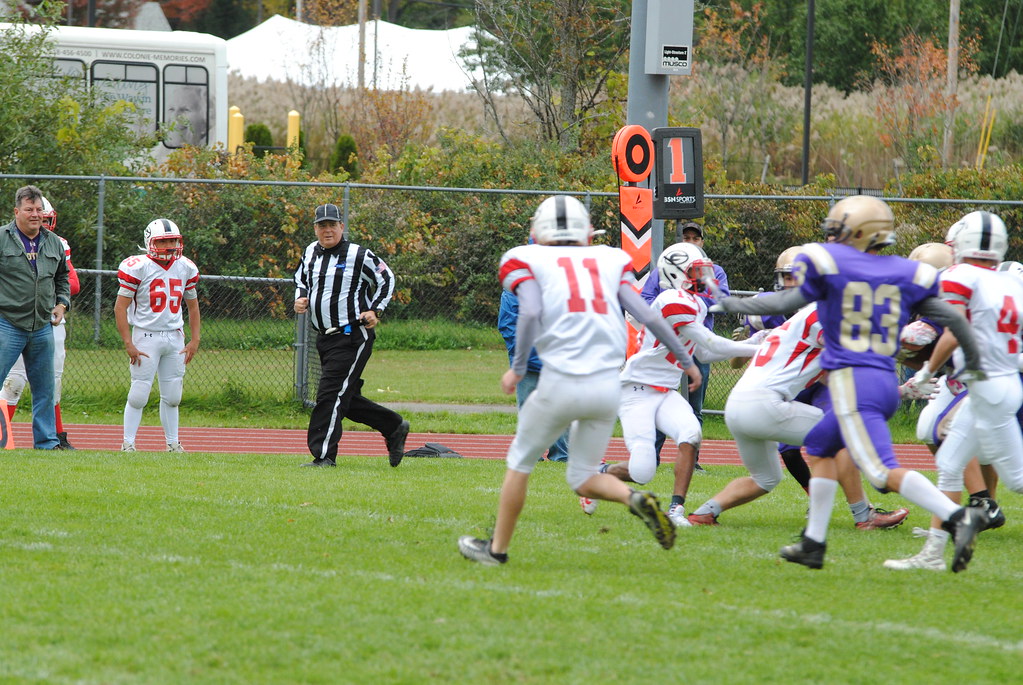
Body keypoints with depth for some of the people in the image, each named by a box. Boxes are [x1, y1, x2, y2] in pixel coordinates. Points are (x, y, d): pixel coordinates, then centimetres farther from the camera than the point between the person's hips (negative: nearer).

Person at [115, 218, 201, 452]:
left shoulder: (185, 268, 6)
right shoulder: (138, 268, -10)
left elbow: (192, 305, 18)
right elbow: (120, 307, -8)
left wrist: (194, 340, 9)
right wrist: (129, 344, -13)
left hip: (175, 337, 5)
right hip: (146, 335, -5)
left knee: (172, 396, 8)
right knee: (139, 395, -6)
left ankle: (173, 444, 16)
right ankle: (128, 444, 2)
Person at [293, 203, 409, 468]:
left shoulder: (359, 255, -9)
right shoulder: (311, 252, 9)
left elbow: (386, 279, 1)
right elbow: (301, 279, 26)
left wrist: (375, 310, -8)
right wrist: (300, 298, 6)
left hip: (353, 335, -8)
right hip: (324, 337, 8)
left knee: (331, 393, -14)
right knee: (347, 398, 12)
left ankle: (324, 455, -12)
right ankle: (394, 427, 28)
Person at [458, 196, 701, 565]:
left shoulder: (527, 260, 9)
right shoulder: (610, 261, 17)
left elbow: (531, 312, -10)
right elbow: (648, 316, 11)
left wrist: (518, 367, -4)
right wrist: (686, 359, 21)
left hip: (561, 383, -3)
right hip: (608, 386, 3)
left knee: (520, 461, 19)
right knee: (583, 478, 17)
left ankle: (497, 548, 26)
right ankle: (637, 499, -11)